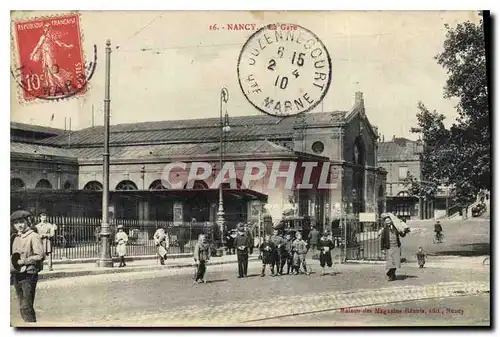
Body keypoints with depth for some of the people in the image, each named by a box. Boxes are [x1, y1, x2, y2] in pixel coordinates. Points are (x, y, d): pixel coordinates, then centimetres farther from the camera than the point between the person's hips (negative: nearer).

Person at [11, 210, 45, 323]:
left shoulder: (33, 236, -9)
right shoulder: (16, 238, 14)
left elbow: (40, 256, -17)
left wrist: (22, 261, -16)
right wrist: (13, 261, 5)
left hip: (29, 275, -8)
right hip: (17, 275, 8)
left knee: (26, 306, -11)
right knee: (22, 306, 13)